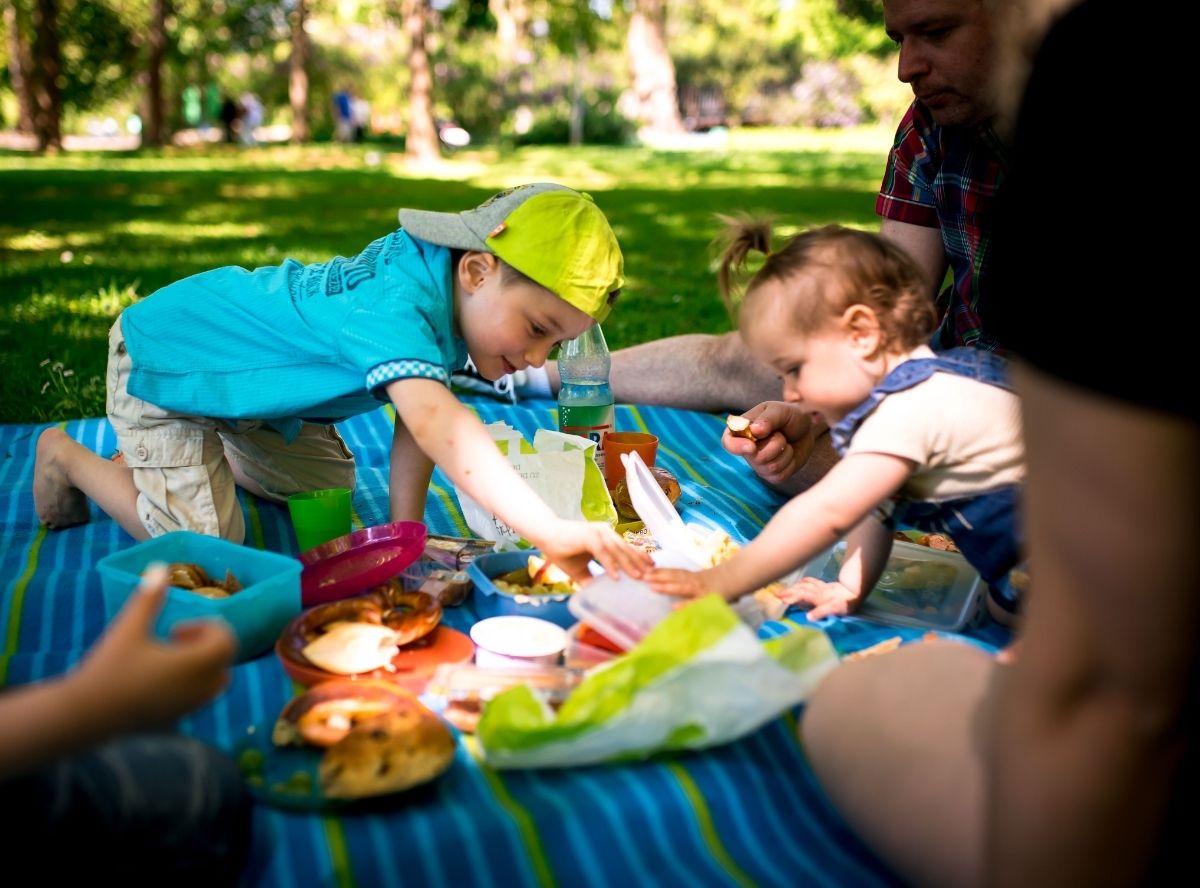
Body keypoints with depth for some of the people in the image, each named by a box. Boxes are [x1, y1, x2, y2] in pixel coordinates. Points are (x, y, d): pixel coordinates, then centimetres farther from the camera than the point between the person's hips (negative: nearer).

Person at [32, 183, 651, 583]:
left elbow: (419, 420, -10)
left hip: (246, 379, 9)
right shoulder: (394, 309, -43)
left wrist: (406, 523, -16)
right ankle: (68, 457, 11)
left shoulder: (434, 272, -14)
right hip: (161, 361, -9)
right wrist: (549, 531, -68)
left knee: (329, 492, 17)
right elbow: (436, 422, -60)